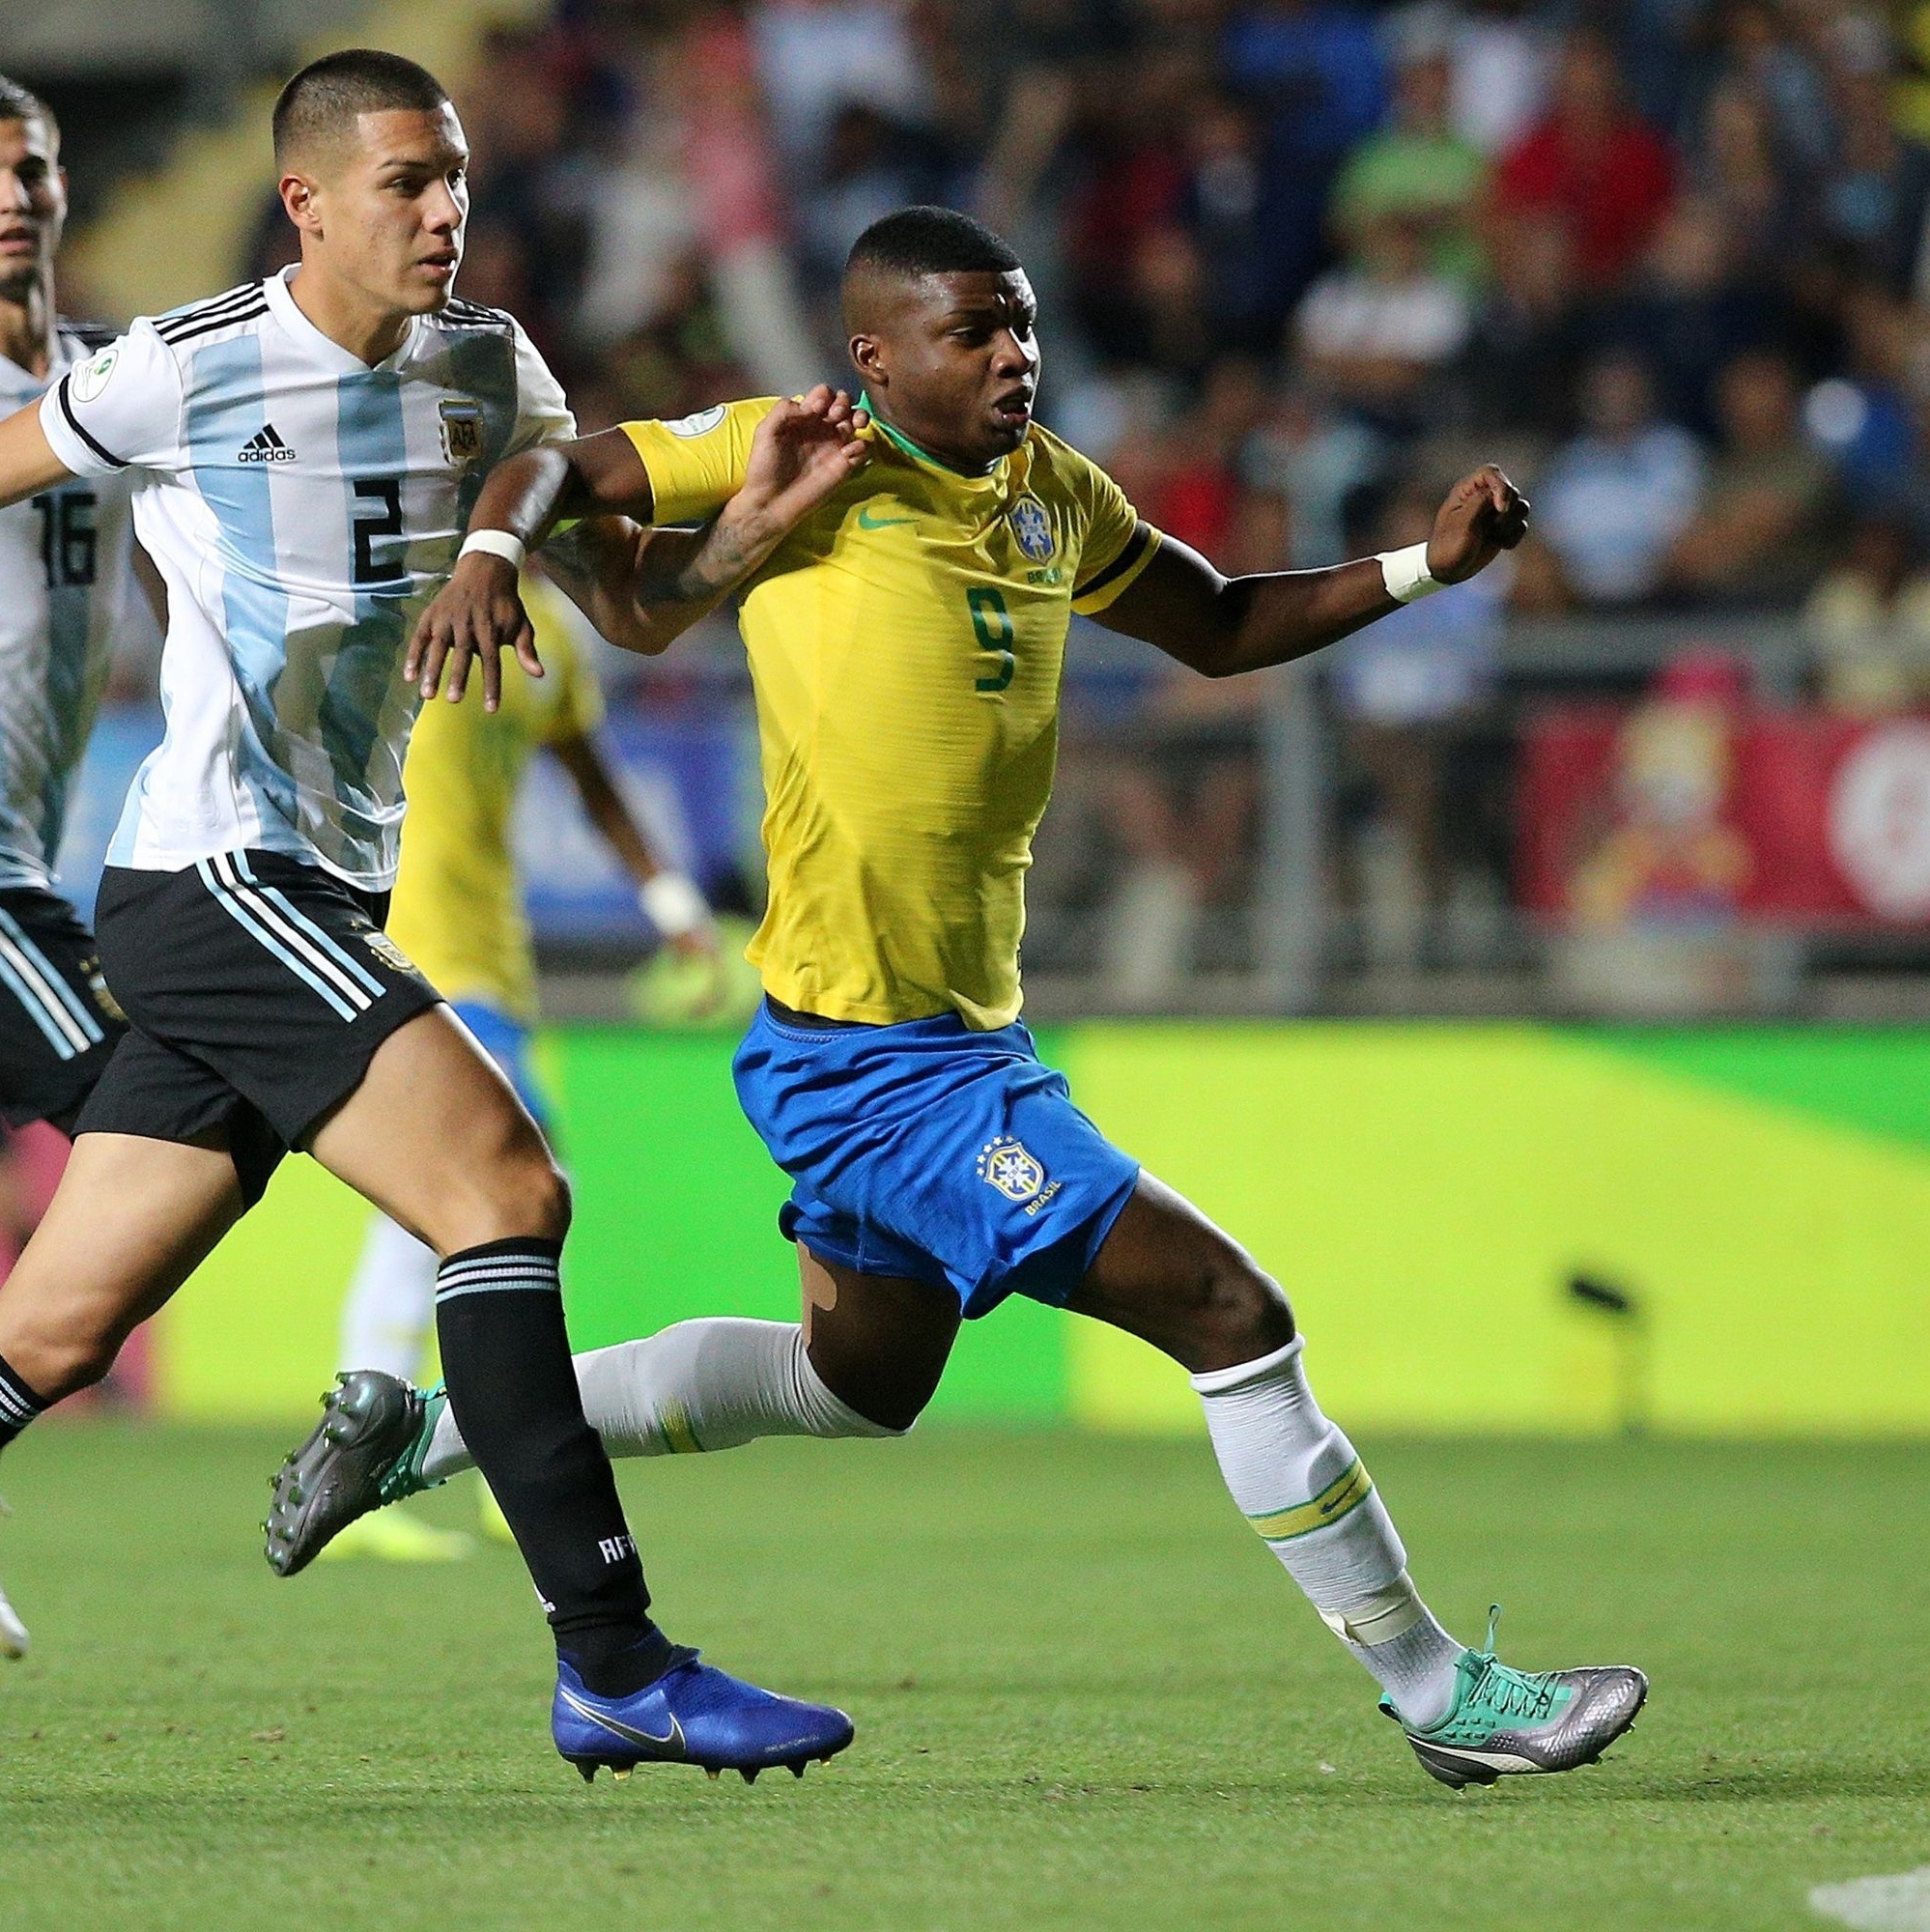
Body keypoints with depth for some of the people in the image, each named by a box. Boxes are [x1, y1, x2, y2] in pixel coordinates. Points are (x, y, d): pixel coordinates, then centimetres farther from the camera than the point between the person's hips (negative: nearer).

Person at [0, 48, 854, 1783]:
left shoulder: (487, 369, 10)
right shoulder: (185, 374, -8)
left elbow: (627, 598, 12)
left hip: (322, 907, 7)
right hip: (216, 877, -7)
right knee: (505, 1188, -20)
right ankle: (615, 1667, -21)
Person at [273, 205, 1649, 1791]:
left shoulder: (1053, 494, 11)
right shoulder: (807, 457, -9)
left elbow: (1222, 629, 24)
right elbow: (560, 472, -5)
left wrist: (1423, 567, 11)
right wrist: (492, 557, -27)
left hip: (962, 1033, 10)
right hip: (871, 1054, -10)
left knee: (864, 1378, 28)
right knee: (1228, 1314, -11)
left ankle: (432, 1430, 34)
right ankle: (1435, 1692, -1)